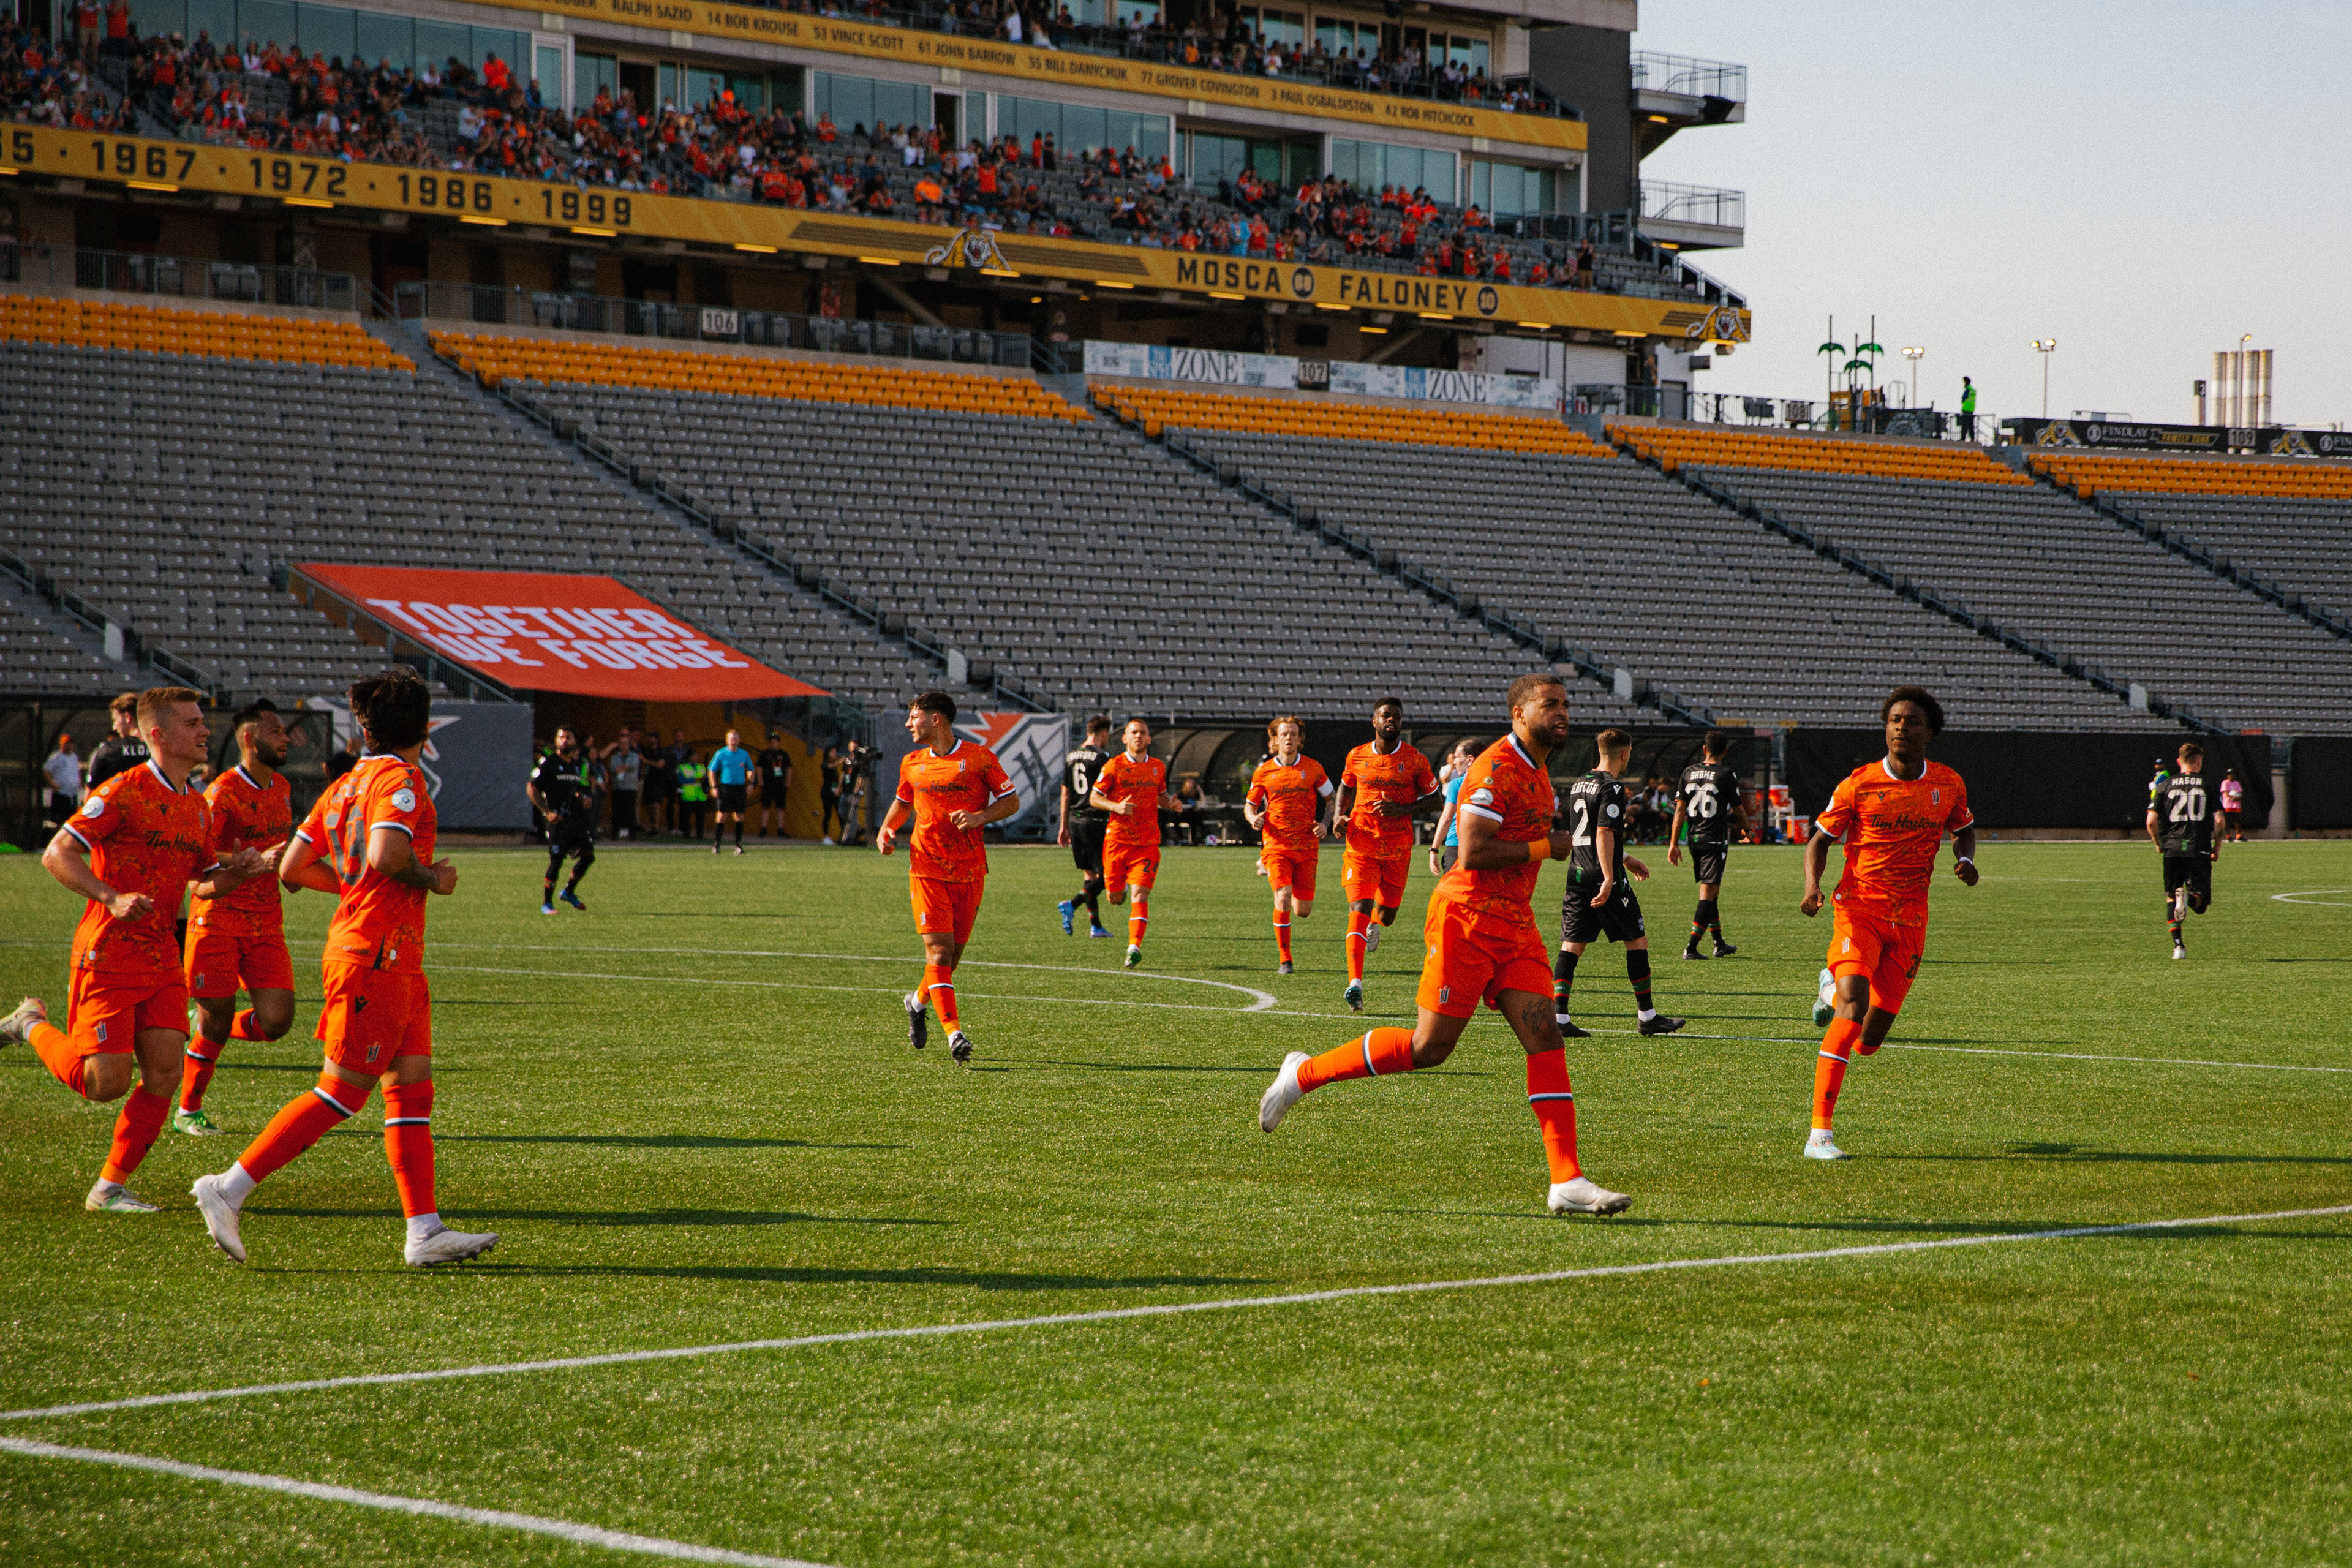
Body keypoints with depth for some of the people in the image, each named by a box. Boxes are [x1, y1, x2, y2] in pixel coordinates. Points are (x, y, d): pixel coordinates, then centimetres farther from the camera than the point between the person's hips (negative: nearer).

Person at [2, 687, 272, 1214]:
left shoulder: (198, 807, 13)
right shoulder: (125, 791, -12)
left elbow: (203, 884, 23)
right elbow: (56, 855, -13)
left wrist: (239, 872, 2)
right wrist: (112, 898, -24)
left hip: (162, 958, 7)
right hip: (108, 955, -7)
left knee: (165, 1075, -4)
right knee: (106, 1084, -8)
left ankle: (110, 1188, 8)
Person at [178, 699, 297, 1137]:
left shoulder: (282, 788, 13)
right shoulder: (223, 793, -12)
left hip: (267, 924, 6)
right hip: (218, 921, -6)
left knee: (277, 1022, -8)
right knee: (215, 1024, -2)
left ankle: (212, 1028, 22)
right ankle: (188, 1111, 17)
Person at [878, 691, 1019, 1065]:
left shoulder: (979, 757, -2)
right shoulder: (912, 764, 8)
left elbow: (1011, 801, 2)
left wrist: (979, 817, -14)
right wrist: (887, 829, 8)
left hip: (970, 872, -1)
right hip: (927, 869, 1)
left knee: (954, 951, 7)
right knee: (938, 950, -13)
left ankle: (919, 1002, 37)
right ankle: (955, 1034, -17)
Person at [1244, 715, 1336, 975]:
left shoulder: (1313, 768, 2)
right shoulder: (1264, 772, 1)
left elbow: (1332, 798, 13)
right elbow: (1250, 805, 13)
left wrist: (1326, 824, -4)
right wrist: (1254, 818, -10)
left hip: (1307, 846, 1)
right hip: (1276, 844, -1)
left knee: (1303, 911, 2)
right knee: (1283, 899, -20)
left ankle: (1296, 893, 41)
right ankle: (1284, 959, -8)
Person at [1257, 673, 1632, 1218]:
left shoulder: (1537, 772, 17)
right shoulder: (1498, 769, -15)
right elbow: (1473, 853, -22)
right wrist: (1544, 848, -15)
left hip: (1515, 927, 9)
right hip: (1467, 919, -9)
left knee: (1545, 1039, -4)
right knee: (1428, 1047, -6)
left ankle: (1567, 1182, -9)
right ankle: (1304, 1074, 12)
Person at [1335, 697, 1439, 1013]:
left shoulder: (1415, 760, -1)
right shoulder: (1357, 757, 3)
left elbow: (1433, 796, 4)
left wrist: (1402, 810, -12)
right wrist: (1341, 815, 3)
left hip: (1398, 849, 1)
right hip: (1361, 845, -1)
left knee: (1387, 915, 9)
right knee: (1359, 907, -16)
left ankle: (1375, 924, 52)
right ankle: (1355, 984, -22)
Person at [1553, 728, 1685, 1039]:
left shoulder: (1579, 785, 16)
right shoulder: (1612, 788, -11)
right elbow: (1604, 834, -21)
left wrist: (1625, 860, 35)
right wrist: (1609, 879, -24)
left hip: (1577, 876, 8)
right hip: (1603, 877, -8)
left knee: (1572, 944, 4)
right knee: (1637, 940, 5)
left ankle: (1559, 1017, -6)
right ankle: (1647, 1016, 9)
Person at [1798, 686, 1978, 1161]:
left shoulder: (1948, 785, 4)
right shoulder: (1859, 784, -5)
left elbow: (1964, 828, 24)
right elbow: (1820, 839, 4)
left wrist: (1965, 861, 2)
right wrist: (1812, 887, -14)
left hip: (1910, 921, 3)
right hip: (1860, 909, -3)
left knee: (1869, 1040, 2)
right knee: (1853, 1006, -26)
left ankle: (1835, 985, 41)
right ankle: (1819, 1133, -24)